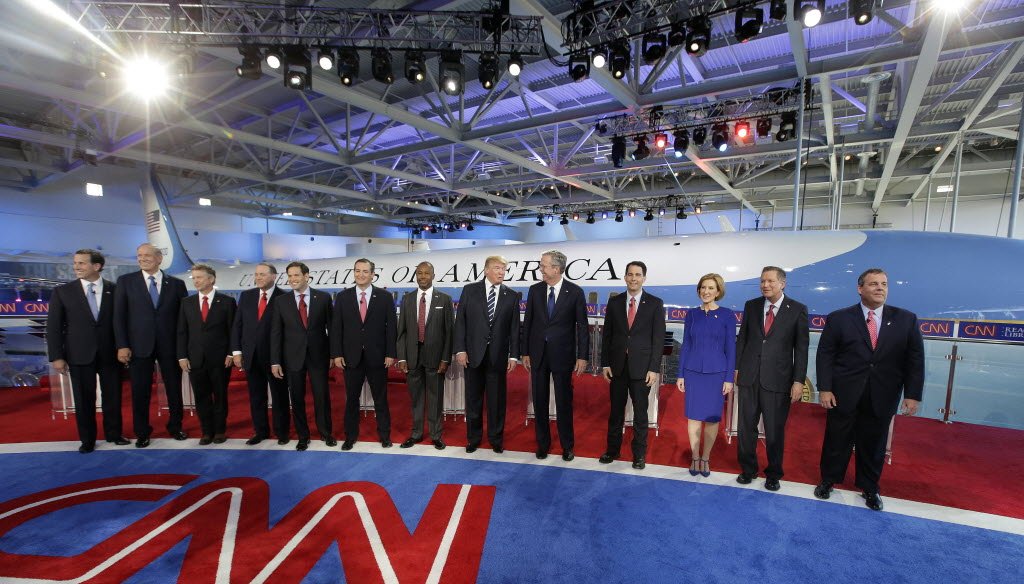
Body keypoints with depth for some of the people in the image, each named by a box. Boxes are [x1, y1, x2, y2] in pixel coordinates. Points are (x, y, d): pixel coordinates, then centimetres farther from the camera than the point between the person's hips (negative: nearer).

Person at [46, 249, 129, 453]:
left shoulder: (114, 289, -1)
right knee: (84, 399, 9)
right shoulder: (62, 291, 1)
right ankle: (87, 439, 24)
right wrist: (56, 356, -4)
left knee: (113, 396, 8)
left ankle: (113, 433, 25)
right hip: (79, 354, 0)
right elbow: (54, 326, 1)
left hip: (110, 353, 0)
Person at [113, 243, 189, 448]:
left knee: (174, 389, 9)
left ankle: (175, 427, 26)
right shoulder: (125, 281, 4)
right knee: (140, 392, 7)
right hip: (139, 346, 0)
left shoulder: (176, 284, 4)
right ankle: (142, 433, 23)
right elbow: (119, 316, 1)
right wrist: (122, 345, -6)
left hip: (170, 346, 0)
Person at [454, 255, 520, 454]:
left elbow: (514, 328, 2)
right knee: (473, 399, 11)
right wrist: (460, 349, -6)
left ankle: (496, 439, 26)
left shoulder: (512, 295, 3)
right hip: (473, 354, 0)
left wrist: (513, 355, -2)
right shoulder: (470, 290, 1)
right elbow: (460, 321, 0)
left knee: (497, 400, 9)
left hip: (498, 356, 0)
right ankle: (473, 438, 28)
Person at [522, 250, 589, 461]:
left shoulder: (575, 292, -5)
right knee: (539, 401, 11)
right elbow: (528, 322, 6)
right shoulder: (535, 290, 3)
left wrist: (582, 356, -7)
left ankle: (567, 446, 25)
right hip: (538, 354, 3)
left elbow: (582, 326, -4)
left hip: (562, 355, -3)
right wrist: (525, 352, 5)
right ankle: (543, 443, 27)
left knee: (564, 402, 7)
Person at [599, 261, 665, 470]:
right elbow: (607, 334, 6)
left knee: (640, 412, 9)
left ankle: (639, 454, 25)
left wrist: (654, 368, -9)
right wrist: (605, 363, 1)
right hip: (617, 365, 2)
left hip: (641, 366, -2)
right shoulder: (614, 302, 4)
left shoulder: (655, 303, -2)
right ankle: (612, 449, 28)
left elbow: (658, 338, -4)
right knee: (616, 410, 12)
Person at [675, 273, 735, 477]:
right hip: (693, 372, 2)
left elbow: (730, 348, -2)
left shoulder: (727, 315, -3)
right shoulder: (692, 314, 3)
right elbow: (685, 345, 5)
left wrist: (729, 378, -5)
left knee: (712, 417, 8)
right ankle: (694, 457, 22)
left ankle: (706, 458, 24)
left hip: (716, 373, -1)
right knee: (694, 416, 7)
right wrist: (681, 374, 3)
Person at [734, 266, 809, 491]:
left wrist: (799, 380, -6)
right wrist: (736, 368, 6)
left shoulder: (797, 310, -2)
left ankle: (773, 474, 30)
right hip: (749, 377, 2)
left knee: (775, 431, 8)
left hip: (778, 379, -2)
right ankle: (748, 469, 30)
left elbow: (801, 348, -2)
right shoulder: (751, 305, 5)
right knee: (746, 426, 10)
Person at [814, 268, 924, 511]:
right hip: (843, 395, -1)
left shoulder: (906, 319, 2)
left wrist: (913, 395, -3)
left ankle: (870, 488, 34)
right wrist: (824, 388, -9)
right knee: (836, 441, 11)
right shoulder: (839, 318, -4)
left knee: (874, 445, 15)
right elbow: (825, 355, -4)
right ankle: (828, 480, 31)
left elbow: (915, 360, 2)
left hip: (882, 397, 2)